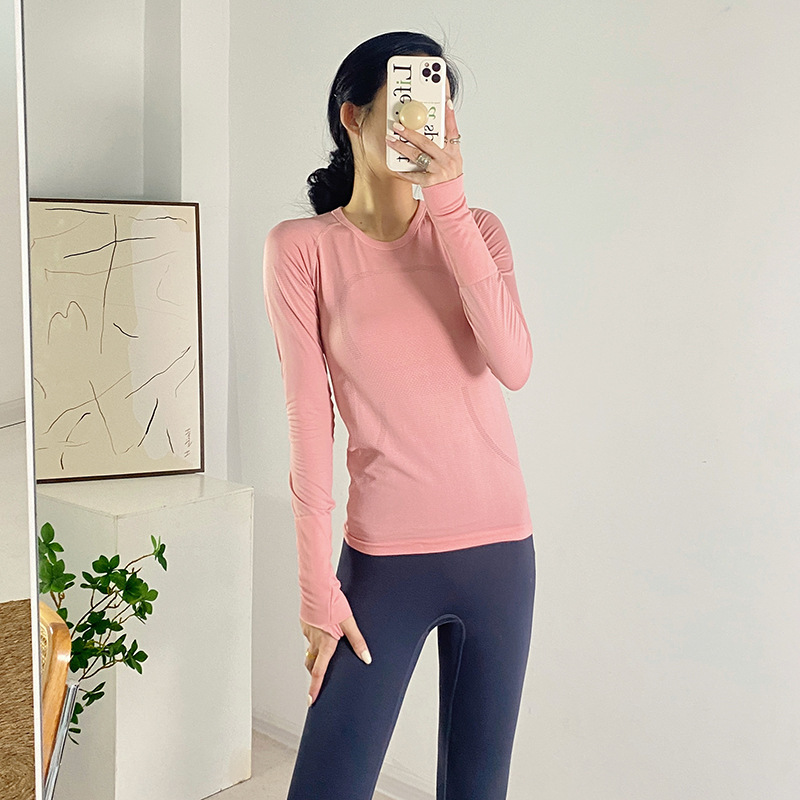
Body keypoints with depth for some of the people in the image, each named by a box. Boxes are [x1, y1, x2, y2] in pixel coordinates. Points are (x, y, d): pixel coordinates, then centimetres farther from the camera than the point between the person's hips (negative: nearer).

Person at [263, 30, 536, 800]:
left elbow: (513, 366, -12)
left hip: (501, 548, 3)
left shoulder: (476, 228, 5)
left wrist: (448, 204, -16)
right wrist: (318, 585, -8)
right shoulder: (302, 246, -2)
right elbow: (309, 419, -6)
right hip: (386, 558, -3)